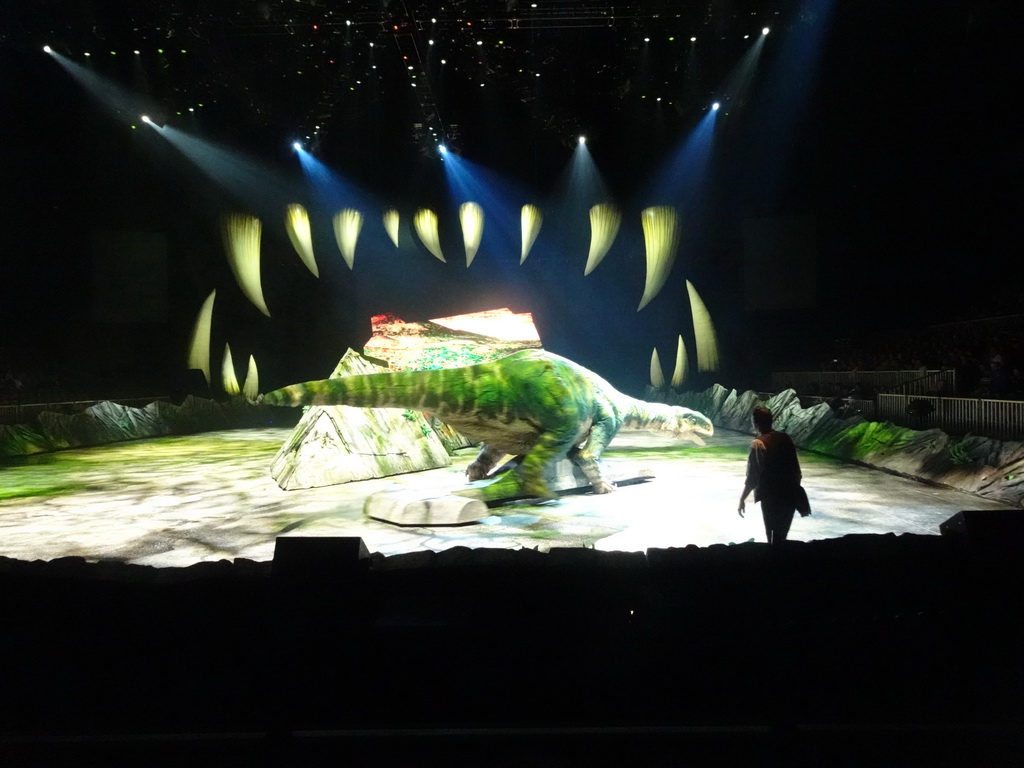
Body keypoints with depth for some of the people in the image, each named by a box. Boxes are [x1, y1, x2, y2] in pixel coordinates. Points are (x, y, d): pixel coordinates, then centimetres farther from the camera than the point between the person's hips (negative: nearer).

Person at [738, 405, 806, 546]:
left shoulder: (758, 444, -15)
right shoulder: (785, 438, 3)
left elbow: (753, 477, -16)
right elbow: (796, 469, 9)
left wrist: (742, 499, -6)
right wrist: (796, 490, 21)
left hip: (771, 497, -6)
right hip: (790, 495, 6)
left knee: (773, 538, 6)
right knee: (782, 537, 19)